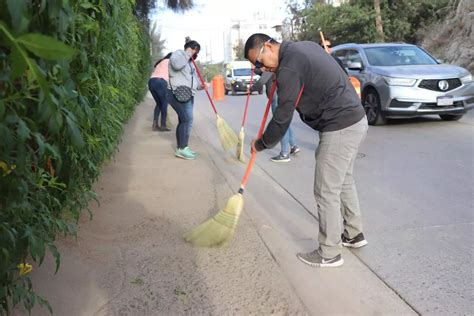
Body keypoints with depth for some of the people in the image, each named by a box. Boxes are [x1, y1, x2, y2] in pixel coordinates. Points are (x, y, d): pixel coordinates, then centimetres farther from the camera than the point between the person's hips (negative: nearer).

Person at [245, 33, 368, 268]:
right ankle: (354, 234, 38)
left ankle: (328, 254, 12)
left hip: (340, 130, -10)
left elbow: (282, 119, -14)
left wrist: (260, 145, 1)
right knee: (344, 182, 23)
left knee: (327, 193, 0)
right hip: (357, 120, 10)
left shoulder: (289, 68, -16)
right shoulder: (305, 46, 13)